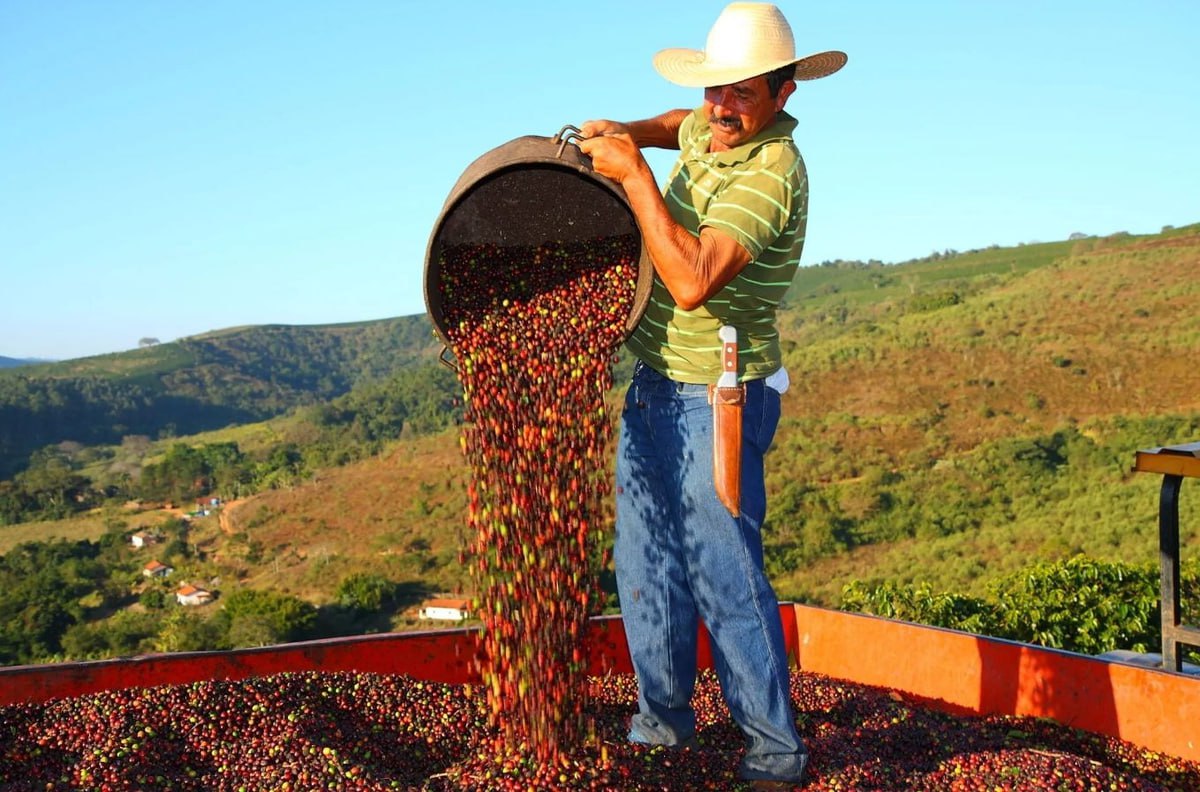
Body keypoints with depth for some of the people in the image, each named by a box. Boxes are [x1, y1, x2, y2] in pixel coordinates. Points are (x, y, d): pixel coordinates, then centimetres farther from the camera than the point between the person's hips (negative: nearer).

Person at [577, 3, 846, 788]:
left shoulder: (771, 171, -22)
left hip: (716, 399, -9)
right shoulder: (713, 128, 4)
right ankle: (664, 720, 28)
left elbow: (693, 283, -34)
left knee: (724, 574, -5)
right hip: (655, 386, 9)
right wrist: (624, 131, 12)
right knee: (646, 566, 13)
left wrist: (633, 173, -29)